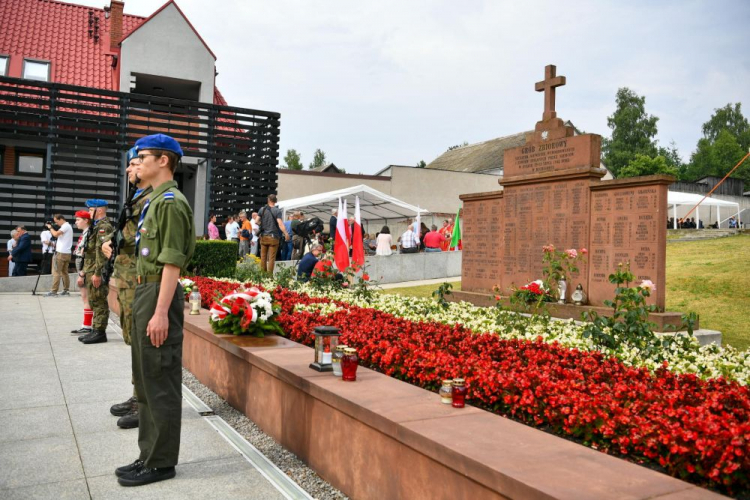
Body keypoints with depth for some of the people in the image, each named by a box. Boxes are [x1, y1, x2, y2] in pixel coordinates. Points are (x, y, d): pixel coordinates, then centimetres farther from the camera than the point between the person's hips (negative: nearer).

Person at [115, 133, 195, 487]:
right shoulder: (154, 200, 17)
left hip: (160, 294, -10)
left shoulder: (171, 202, -13)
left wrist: (161, 312, -23)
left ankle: (161, 462, 9)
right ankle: (149, 455, 26)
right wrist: (144, 303, 19)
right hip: (145, 291, 10)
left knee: (161, 382, -2)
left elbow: (172, 262, -19)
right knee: (146, 379, 15)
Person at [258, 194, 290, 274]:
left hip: (263, 236, 3)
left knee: (263, 257, 12)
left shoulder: (262, 210, 4)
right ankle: (269, 274, -1)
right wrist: (286, 234, -20)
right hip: (273, 237, -3)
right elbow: (280, 224, -18)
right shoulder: (277, 211, -7)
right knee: (272, 258, 0)